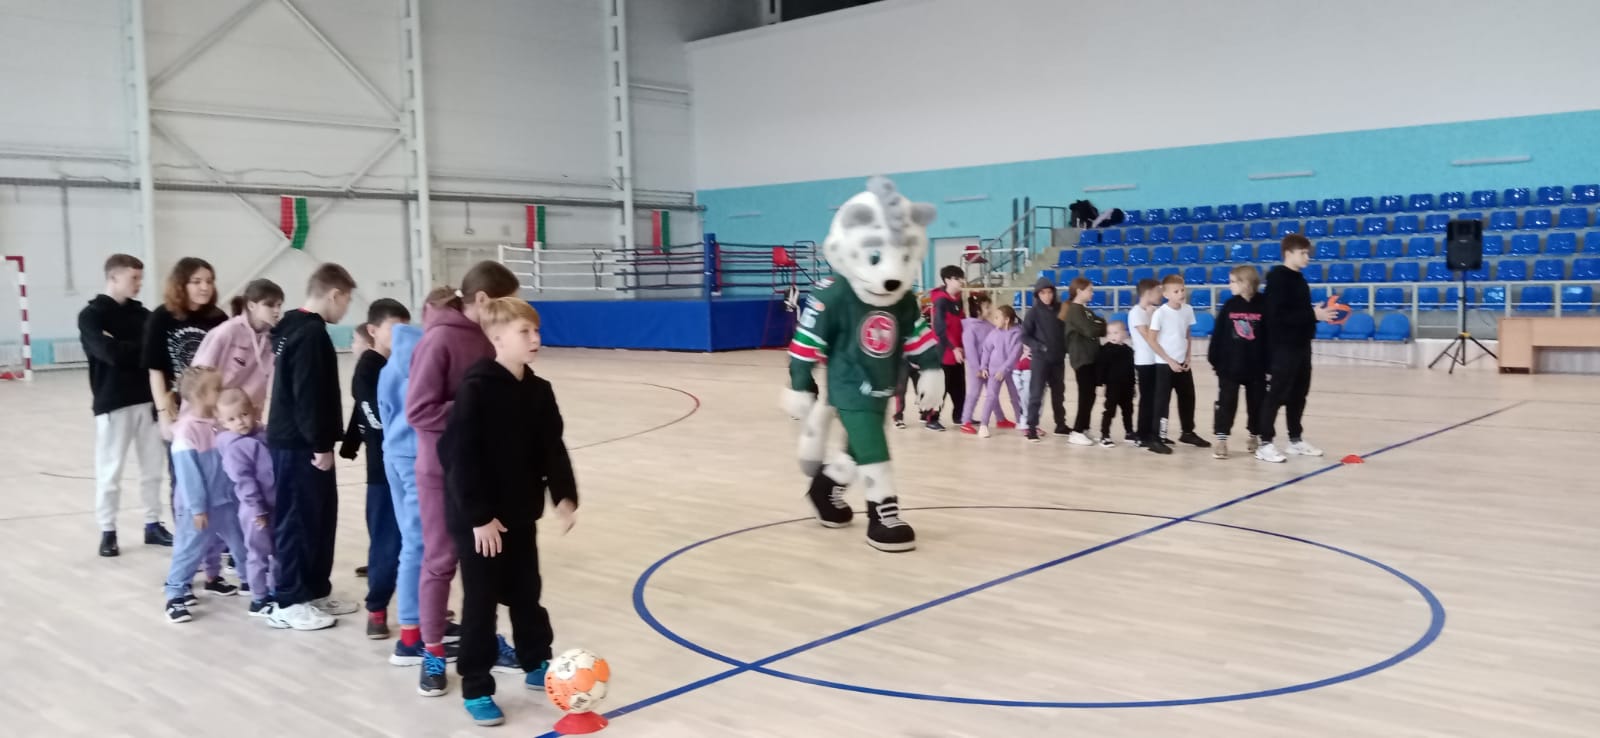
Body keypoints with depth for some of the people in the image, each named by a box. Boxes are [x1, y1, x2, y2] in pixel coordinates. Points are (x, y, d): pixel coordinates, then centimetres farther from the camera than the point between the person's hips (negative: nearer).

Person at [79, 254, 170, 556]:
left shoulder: (142, 314, 10)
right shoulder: (91, 315, -4)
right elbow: (110, 353, -18)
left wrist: (123, 348, -11)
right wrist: (140, 349, -7)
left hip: (148, 399, 4)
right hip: (113, 402, -4)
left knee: (153, 466, 9)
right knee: (110, 470, 2)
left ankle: (153, 524, 21)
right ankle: (108, 531, 13)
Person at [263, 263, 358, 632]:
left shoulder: (294, 328, 14)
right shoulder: (312, 334, -17)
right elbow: (308, 395, -23)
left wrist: (322, 441, 17)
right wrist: (321, 444, -19)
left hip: (296, 441, 10)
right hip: (299, 445, -10)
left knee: (320, 517, 15)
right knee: (298, 521, -2)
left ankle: (316, 591, 24)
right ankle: (288, 602, 6)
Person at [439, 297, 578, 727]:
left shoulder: (538, 391, 3)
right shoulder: (476, 390, -19)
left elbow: (552, 448, 9)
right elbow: (460, 456, -21)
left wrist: (564, 495, -2)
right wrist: (478, 516, -21)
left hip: (520, 514, 7)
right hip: (479, 519, -6)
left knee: (526, 594, 19)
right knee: (481, 602, 4)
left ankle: (537, 666, 37)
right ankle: (476, 689, 17)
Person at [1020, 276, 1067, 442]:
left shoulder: (1059, 311, 5)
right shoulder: (1034, 312, -6)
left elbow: (1064, 332, 14)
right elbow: (1025, 336, -7)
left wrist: (1065, 348, 1)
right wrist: (1039, 347, -18)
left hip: (1058, 359, 5)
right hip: (1040, 359, -5)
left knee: (1059, 393, 14)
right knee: (1036, 393, -7)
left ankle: (1061, 425, 25)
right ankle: (1032, 428, -4)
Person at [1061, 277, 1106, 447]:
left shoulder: (1085, 310, 20)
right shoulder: (1075, 310, -11)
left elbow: (1099, 324, 14)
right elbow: (1090, 331, -19)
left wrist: (1104, 326, -7)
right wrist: (1106, 327, -4)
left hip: (1090, 357, 9)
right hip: (1082, 358, -9)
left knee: (1089, 395, 10)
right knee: (1086, 396, -9)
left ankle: (1083, 430, 16)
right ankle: (1077, 433, -7)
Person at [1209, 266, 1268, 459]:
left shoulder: (1263, 305, -8)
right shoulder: (1229, 305, 0)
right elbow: (1218, 334, 3)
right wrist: (1214, 359, 1)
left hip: (1256, 366, -1)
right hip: (1229, 364, 2)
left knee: (1256, 403, 12)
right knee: (1226, 402, 1)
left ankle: (1255, 436, 29)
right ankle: (1221, 440, 3)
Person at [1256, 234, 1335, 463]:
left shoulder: (1298, 279, 13)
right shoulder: (1277, 277, -14)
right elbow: (1278, 315, -23)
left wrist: (1320, 313, 3)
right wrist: (1313, 315, -23)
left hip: (1301, 346, 9)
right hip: (1283, 347, -9)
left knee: (1298, 395, 14)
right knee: (1276, 395, -6)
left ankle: (1296, 440, 24)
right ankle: (1265, 444, -1)